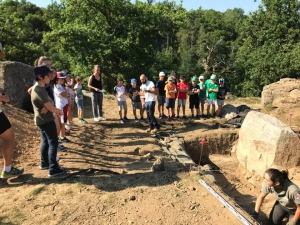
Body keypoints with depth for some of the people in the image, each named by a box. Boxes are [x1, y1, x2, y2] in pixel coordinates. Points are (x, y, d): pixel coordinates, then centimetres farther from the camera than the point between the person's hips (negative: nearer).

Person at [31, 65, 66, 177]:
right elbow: (51, 108, -25)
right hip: (46, 121, -10)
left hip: (42, 120, 10)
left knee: (45, 141, 20)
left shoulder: (38, 88, 6)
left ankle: (44, 163, 33)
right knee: (53, 143, -5)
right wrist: (59, 111, -3)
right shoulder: (39, 91, -25)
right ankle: (53, 169, -2)